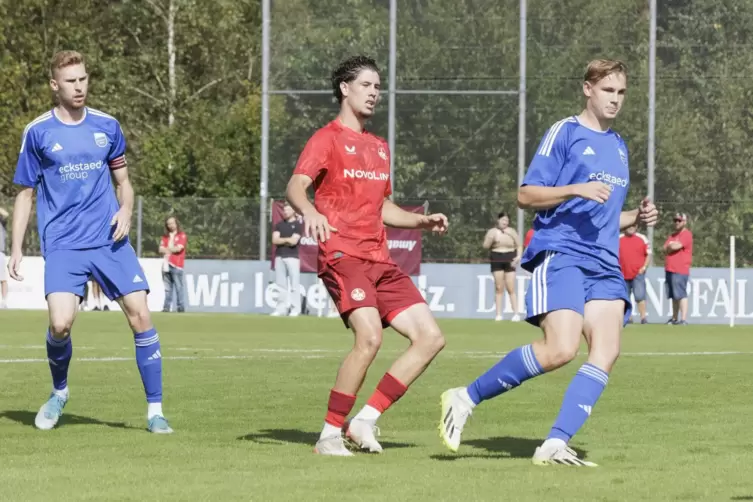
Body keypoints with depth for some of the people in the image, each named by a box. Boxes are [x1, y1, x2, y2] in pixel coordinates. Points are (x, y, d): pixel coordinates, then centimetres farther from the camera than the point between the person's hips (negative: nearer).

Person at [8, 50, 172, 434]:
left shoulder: (107, 126, 8)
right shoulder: (38, 132, 2)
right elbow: (25, 194, 8)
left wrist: (126, 209, -4)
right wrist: (16, 249, 3)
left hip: (110, 241, 2)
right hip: (63, 245, -2)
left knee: (140, 315, -9)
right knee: (60, 323, -19)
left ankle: (155, 411, 1)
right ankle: (59, 393, 12)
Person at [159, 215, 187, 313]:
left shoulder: (182, 235, 5)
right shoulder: (165, 236, 20)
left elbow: (179, 248, -8)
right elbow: (161, 249, 9)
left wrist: (167, 249, 2)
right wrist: (171, 249, -8)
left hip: (176, 265, -5)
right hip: (166, 265, 5)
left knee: (179, 287, -10)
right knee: (167, 288, 3)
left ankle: (181, 307, -10)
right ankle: (166, 307, 3)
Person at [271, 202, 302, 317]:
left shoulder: (297, 225, 1)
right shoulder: (279, 225, 15)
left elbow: (294, 241, -10)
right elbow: (274, 240, 3)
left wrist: (282, 240, -1)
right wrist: (287, 239, -7)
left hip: (292, 256, -5)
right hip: (279, 256, 5)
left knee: (294, 283, -7)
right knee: (281, 283, 4)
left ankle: (295, 308, -6)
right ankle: (282, 308, 7)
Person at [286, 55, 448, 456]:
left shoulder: (379, 147, 23)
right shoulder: (328, 138, 0)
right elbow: (295, 187, -15)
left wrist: (424, 221, 17)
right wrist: (309, 211, -37)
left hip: (380, 261, 8)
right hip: (342, 255, -8)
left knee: (430, 337, -3)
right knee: (370, 337, -26)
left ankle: (365, 421, 0)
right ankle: (330, 435, -15)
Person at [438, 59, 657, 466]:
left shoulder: (618, 146, 22)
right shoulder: (565, 132, 0)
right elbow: (526, 195, -5)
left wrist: (636, 217, 11)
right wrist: (577, 190, -18)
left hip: (603, 264, 7)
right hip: (560, 253, -7)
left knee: (607, 351, -13)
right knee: (561, 349, -21)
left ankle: (555, 445, -15)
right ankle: (466, 398, -7)